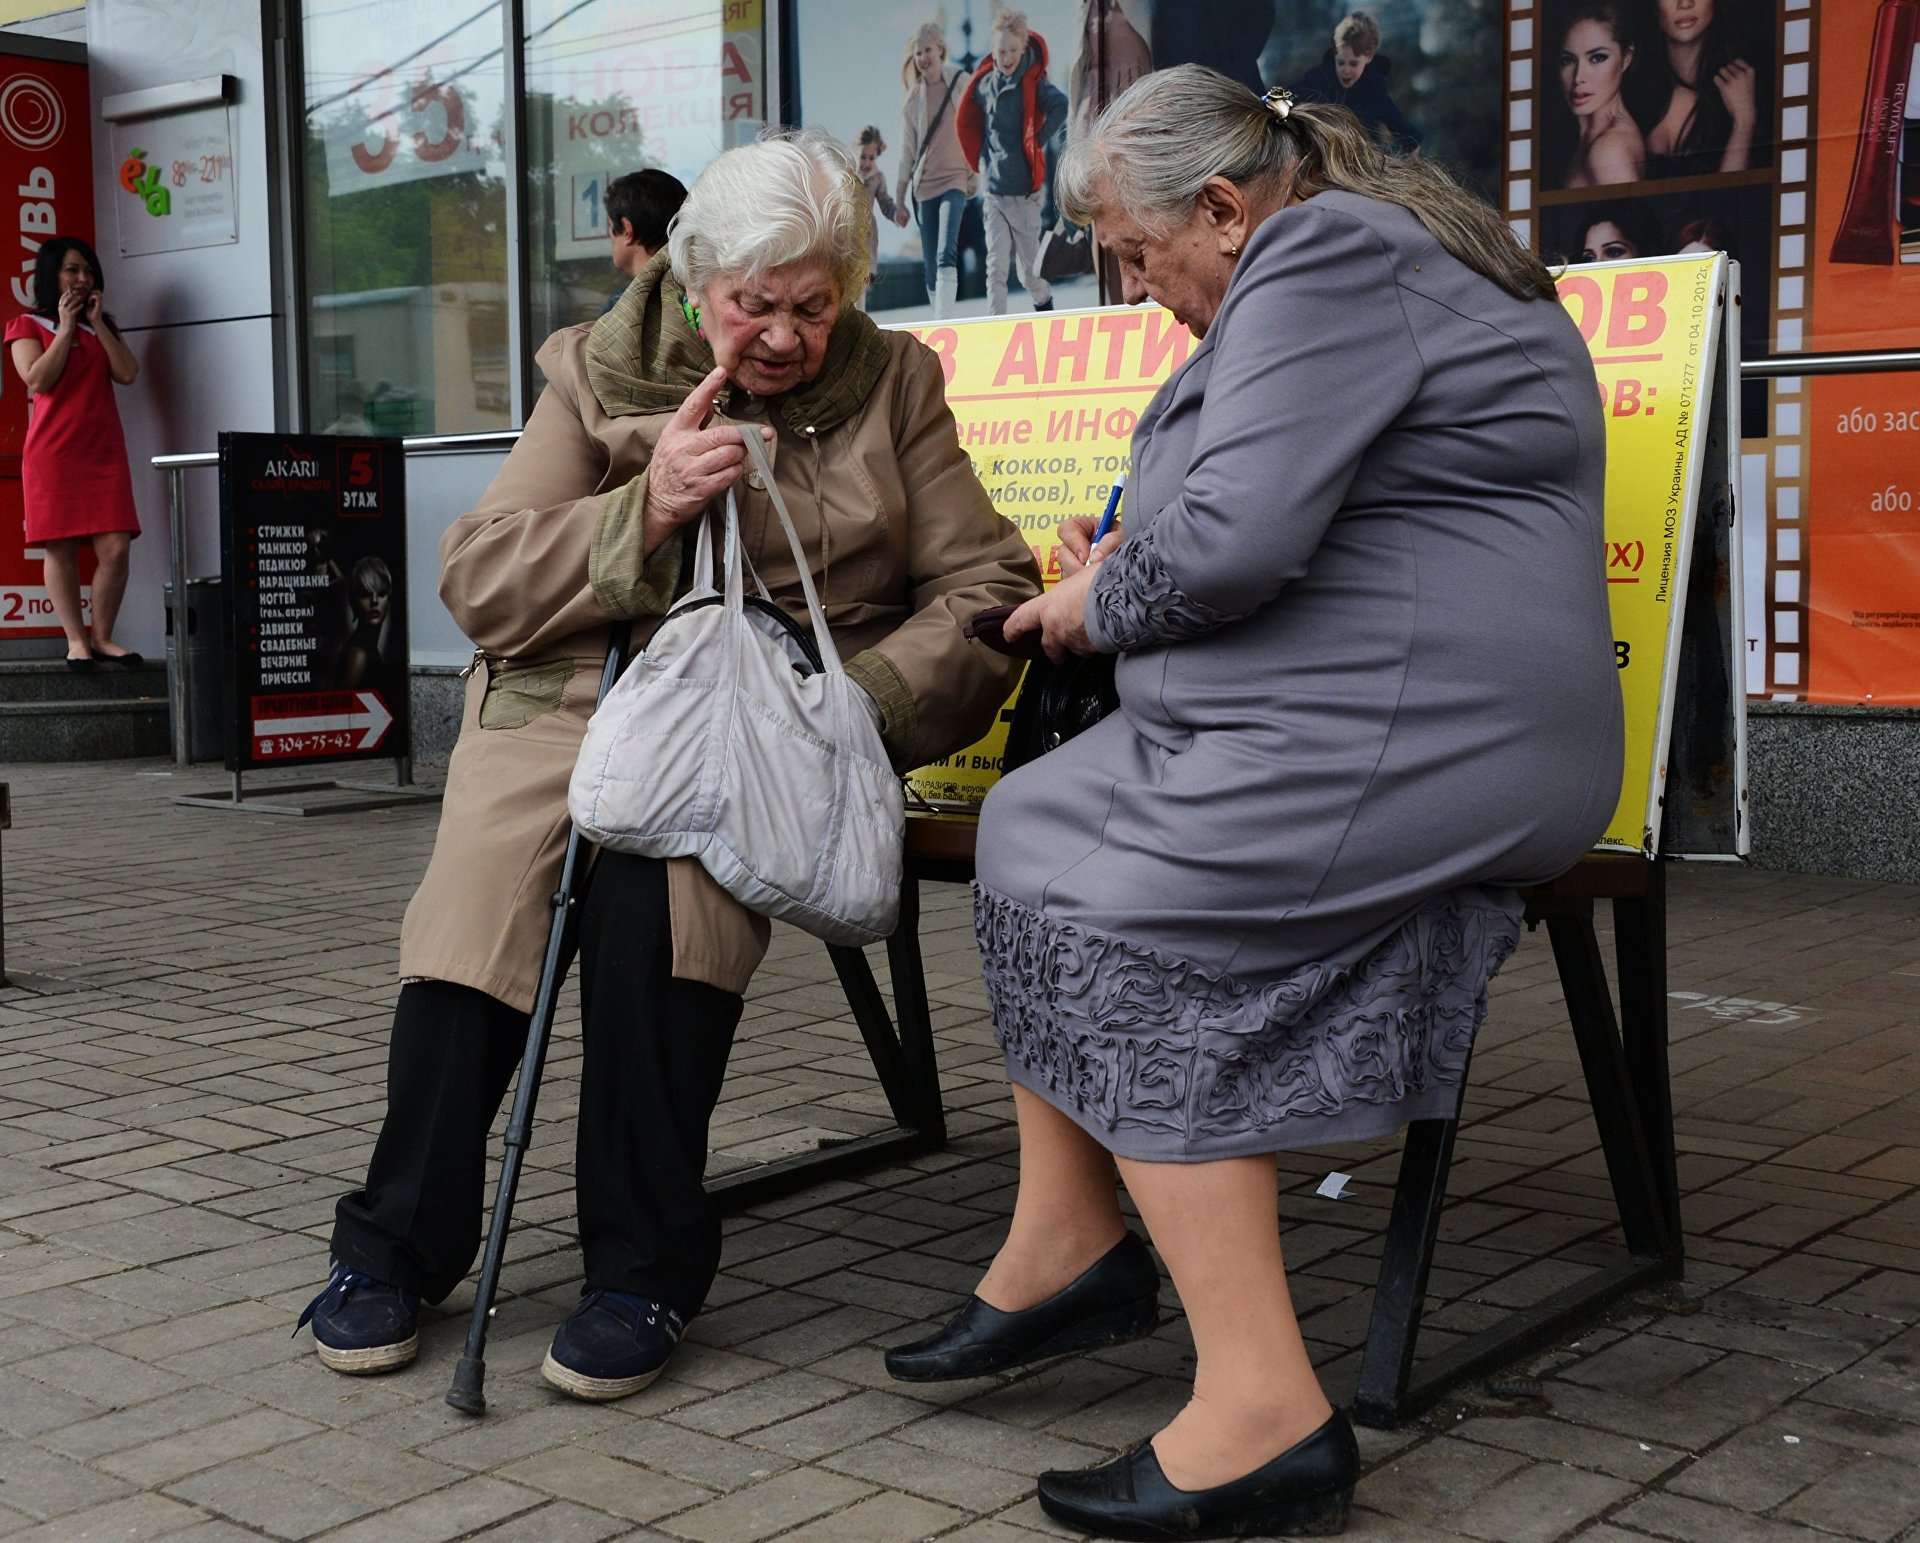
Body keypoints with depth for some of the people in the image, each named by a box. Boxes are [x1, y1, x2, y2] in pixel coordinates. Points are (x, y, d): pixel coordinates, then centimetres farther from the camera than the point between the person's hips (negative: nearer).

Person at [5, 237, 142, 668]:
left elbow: (128, 374, 3)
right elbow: (39, 379, -9)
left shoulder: (102, 327, 20)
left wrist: (97, 322, 1)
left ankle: (103, 637, 3)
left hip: (104, 451, 3)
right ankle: (76, 640, 2)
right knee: (60, 549, -4)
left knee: (115, 548, -8)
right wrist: (65, 327, -6)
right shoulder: (27, 326, 7)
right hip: (52, 453, -3)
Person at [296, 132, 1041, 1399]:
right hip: (575, 700, 1)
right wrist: (644, 510, -13)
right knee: (484, 878, -29)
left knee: (661, 877, -34)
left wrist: (860, 697, -13)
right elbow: (477, 582, 2)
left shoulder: (892, 385, 11)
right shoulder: (600, 369, 10)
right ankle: (403, 1239, -8)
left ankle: (647, 1267, -20)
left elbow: (987, 586, 5)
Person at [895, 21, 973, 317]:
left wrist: (976, 172, -3)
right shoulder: (913, 98, 8)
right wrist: (899, 199, 10)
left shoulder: (961, 83, 0)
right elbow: (907, 152, 11)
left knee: (946, 257, -22)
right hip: (923, 185, 4)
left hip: (954, 179, -4)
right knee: (930, 265, 4)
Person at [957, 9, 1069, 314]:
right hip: (994, 191, 3)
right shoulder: (984, 84, 4)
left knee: (1029, 271, 7)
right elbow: (969, 123, 23)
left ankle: (1045, 304, 35)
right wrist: (983, 161, 14)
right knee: (996, 268, -5)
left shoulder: (1033, 83, -9)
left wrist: (1037, 142, -21)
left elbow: (1061, 105, -28)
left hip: (1025, 190, -3)